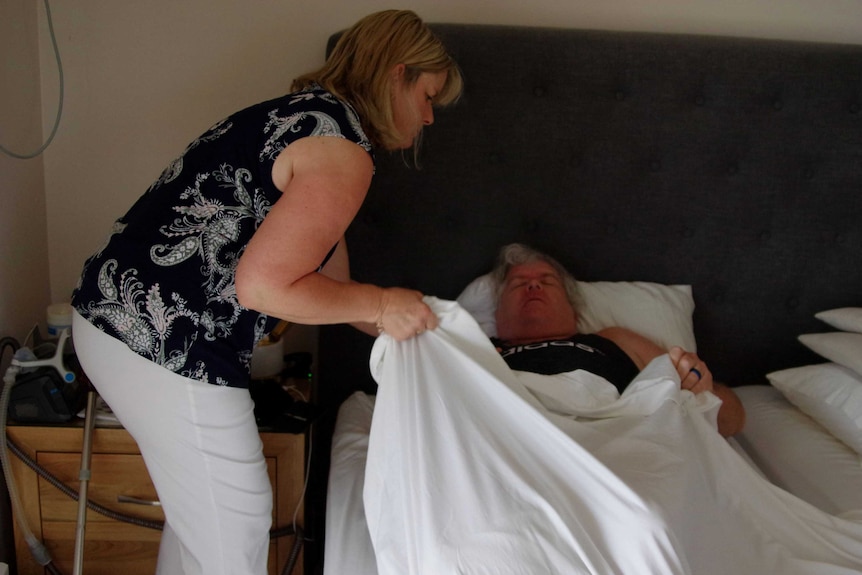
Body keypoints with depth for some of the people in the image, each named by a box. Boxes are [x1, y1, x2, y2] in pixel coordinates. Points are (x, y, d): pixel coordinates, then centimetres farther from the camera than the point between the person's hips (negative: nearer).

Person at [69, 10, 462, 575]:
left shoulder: (306, 114, 17)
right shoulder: (344, 151, -15)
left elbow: (330, 283, 21)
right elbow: (261, 284, -23)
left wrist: (412, 327, 25)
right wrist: (380, 304, -10)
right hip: (167, 344, -10)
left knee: (197, 508, 26)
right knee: (236, 529, 7)